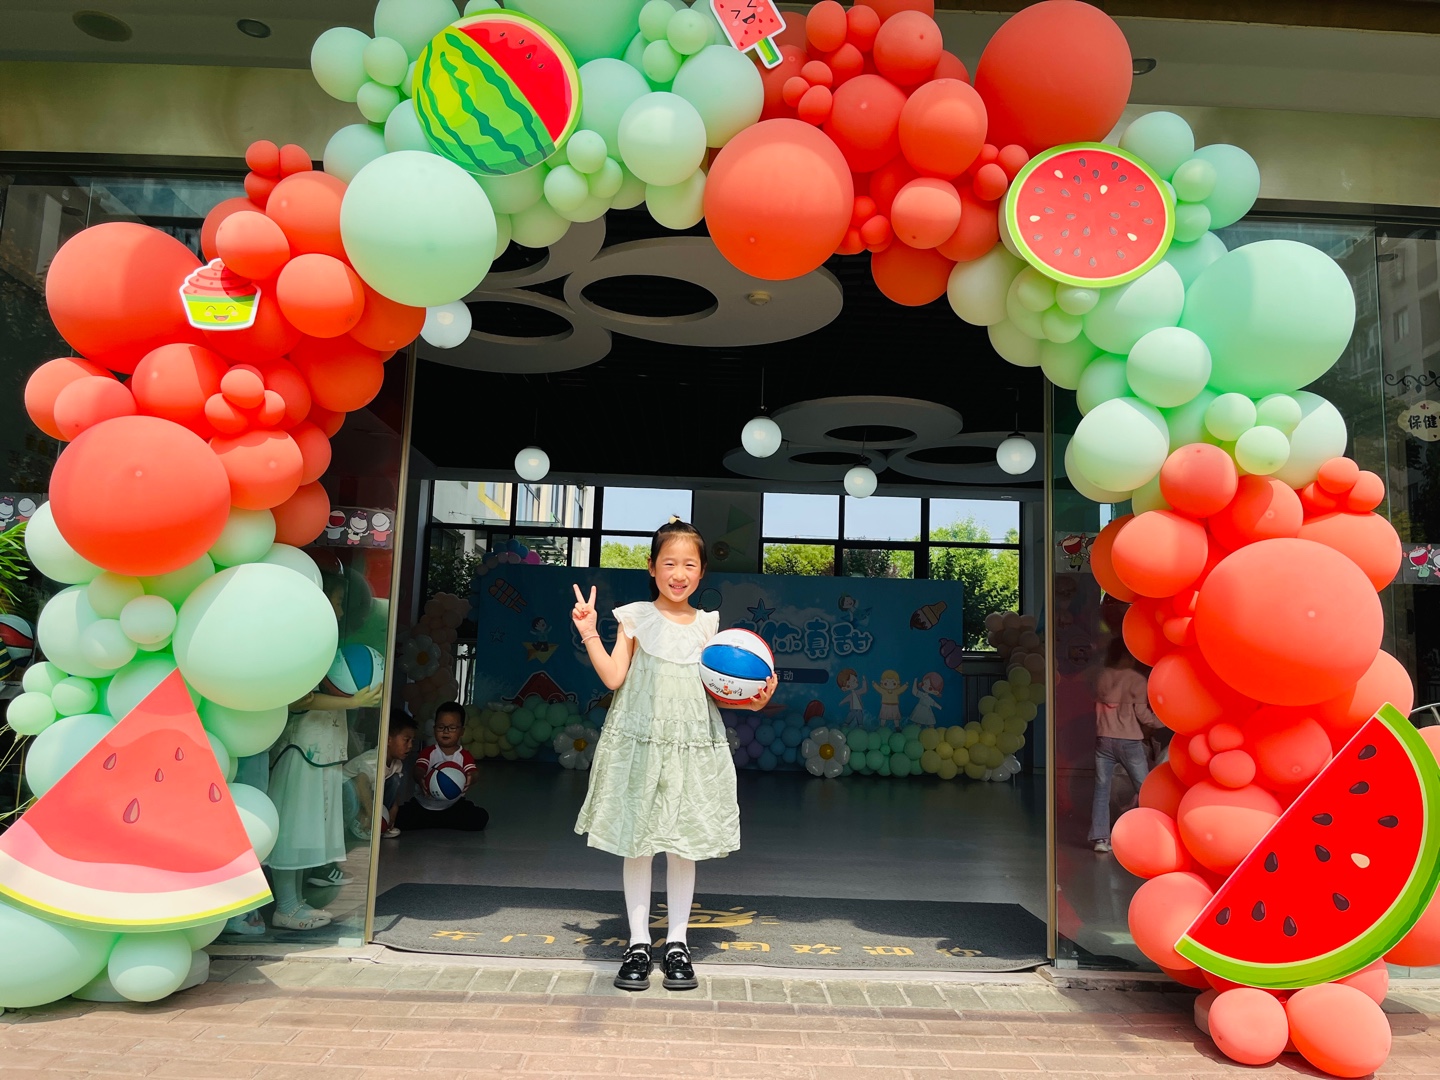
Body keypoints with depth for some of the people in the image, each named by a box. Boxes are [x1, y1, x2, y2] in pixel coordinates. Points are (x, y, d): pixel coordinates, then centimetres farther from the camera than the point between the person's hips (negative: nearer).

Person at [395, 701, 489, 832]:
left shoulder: (465, 755, 0)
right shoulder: (429, 752, 2)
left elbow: (472, 773, -17)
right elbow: (418, 770, -15)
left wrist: (470, 779, -44)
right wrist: (420, 780, -40)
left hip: (453, 805, 1)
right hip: (425, 804, 0)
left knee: (481, 817, -22)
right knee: (399, 817, -23)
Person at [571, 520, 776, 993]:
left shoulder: (708, 624, 9)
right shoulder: (636, 617, 2)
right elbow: (614, 677, -3)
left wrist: (751, 701, -4)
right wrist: (589, 634, -9)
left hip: (692, 743, 2)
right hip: (639, 742, -1)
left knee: (683, 845, 7)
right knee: (637, 844, 4)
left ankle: (677, 943, 20)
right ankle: (638, 944, 17)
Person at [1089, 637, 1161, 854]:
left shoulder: (1103, 677, 5)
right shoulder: (1136, 679, -6)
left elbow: (1099, 707, 10)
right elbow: (1141, 713, -6)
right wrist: (1161, 722, 8)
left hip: (1104, 739, 3)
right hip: (1129, 741, -3)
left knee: (1101, 790, 5)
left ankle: (1100, 838, 1)